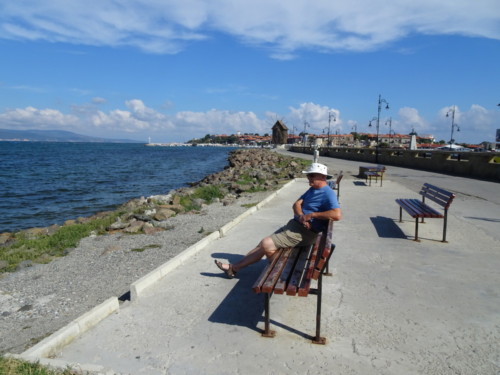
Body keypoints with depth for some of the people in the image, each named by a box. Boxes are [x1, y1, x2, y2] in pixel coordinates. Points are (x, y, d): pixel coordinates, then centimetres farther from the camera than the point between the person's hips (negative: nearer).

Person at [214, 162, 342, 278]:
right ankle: (234, 267, 7)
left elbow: (337, 215, -30)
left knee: (266, 244, -18)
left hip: (303, 232, -9)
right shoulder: (312, 189, 16)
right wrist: (301, 216, -14)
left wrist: (312, 215, -23)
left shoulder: (328, 194, -14)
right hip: (293, 225, 9)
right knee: (263, 243, 3)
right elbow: (296, 204, 8)